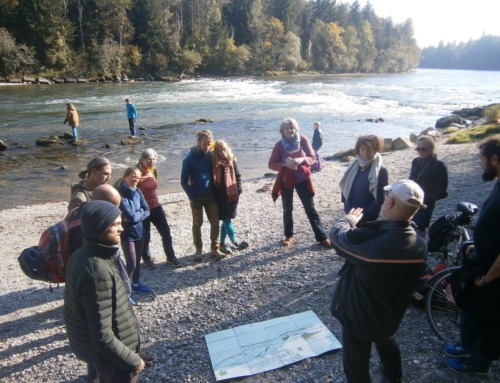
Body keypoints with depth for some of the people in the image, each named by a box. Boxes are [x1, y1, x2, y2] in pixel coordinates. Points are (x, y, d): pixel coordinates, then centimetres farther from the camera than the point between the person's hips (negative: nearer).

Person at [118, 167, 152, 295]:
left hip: (139, 231, 6)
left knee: (138, 260, 19)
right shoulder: (120, 194, -21)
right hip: (127, 233, -6)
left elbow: (147, 211, 0)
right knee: (131, 263, -2)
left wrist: (136, 215, -16)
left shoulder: (137, 191, 0)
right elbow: (130, 216, -26)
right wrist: (140, 212, -9)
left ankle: (136, 284, 37)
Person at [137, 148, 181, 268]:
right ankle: (146, 259, 32)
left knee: (166, 232, 8)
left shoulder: (153, 170, 4)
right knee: (145, 236, 9)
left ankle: (171, 257, 23)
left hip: (156, 207, 6)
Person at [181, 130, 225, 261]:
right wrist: (192, 196, -14)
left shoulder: (210, 155, 0)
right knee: (197, 224, 10)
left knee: (215, 223, 5)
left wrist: (215, 190, 0)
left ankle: (214, 249, 19)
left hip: (210, 195, 4)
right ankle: (198, 250, 25)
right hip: (197, 197, -3)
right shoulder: (189, 159, -11)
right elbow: (184, 181, -9)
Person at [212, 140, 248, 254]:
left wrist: (238, 190, 0)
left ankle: (222, 244, 22)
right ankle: (235, 243, 13)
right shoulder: (213, 163, -8)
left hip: (232, 196, 4)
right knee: (227, 220, -1)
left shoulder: (232, 160, 3)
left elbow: (238, 176, 10)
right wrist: (214, 195, -8)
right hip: (220, 197, -4)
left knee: (226, 221, 11)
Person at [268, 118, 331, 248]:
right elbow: (271, 164, -7)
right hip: (285, 181, 1)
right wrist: (284, 164, -25)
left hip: (302, 179, 0)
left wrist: (302, 160, -26)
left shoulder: (303, 140, -7)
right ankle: (289, 236, 28)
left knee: (310, 209, 3)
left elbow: (312, 158, -5)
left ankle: (322, 237, 8)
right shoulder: (279, 145, -7)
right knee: (287, 210, 11)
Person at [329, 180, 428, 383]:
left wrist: (350, 219, 6)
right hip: (392, 314, 6)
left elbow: (337, 235, -15)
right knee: (386, 342, 37)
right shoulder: (420, 245, -13)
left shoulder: (366, 239, -35)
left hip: (358, 316, -6)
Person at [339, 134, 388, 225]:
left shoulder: (381, 172, -9)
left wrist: (365, 215, -15)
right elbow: (345, 189, 10)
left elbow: (381, 198, -11)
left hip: (370, 219, -4)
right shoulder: (353, 167, 6)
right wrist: (348, 210, -1)